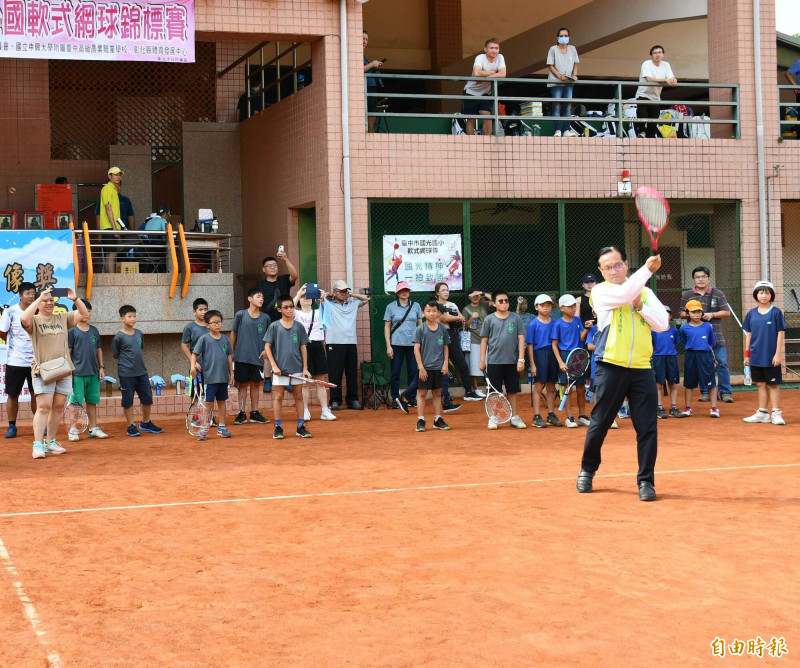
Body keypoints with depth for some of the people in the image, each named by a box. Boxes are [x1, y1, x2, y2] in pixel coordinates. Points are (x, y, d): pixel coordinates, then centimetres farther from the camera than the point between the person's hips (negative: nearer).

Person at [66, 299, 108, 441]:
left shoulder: (94, 330, 11)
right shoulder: (72, 331, -4)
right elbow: (68, 352, -5)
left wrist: (101, 367, 11)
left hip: (93, 372, 5)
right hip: (77, 373, -5)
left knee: (92, 401, 11)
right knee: (76, 402, -3)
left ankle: (93, 428, 18)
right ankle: (72, 430, 3)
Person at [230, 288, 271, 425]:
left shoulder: (265, 317, 4)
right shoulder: (240, 315, -3)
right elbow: (233, 334, 5)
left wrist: (266, 350, -1)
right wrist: (231, 352, 4)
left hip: (257, 357, 2)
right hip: (242, 357, -2)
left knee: (255, 384, 7)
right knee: (242, 384, 2)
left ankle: (255, 413, 14)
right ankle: (241, 413, 8)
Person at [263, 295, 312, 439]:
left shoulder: (299, 327, 5)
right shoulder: (274, 327, -1)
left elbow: (303, 348, 7)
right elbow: (267, 347, -1)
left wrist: (305, 368, 2)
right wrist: (274, 365, -9)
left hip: (297, 368, 2)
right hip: (280, 368, -2)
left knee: (299, 396, 6)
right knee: (278, 396, 2)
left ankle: (300, 427, 13)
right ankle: (278, 427, 8)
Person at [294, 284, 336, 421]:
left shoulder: (318, 313, 15)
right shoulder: (297, 314, 6)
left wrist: (323, 297, -17)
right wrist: (298, 294, -20)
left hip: (318, 346, 3)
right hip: (304, 347, -3)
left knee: (321, 381, 3)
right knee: (305, 382, -2)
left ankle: (325, 411, 3)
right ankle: (305, 412, 1)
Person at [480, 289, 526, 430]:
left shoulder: (516, 318, 3)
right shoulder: (489, 319, 2)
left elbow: (521, 339, 3)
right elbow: (484, 340, 6)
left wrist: (521, 359, -3)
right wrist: (482, 360, 4)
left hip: (512, 361, 1)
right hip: (494, 361, -1)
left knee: (512, 390, 8)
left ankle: (514, 417, 16)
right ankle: (493, 418, 11)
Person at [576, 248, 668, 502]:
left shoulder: (645, 292, 13)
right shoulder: (600, 291, 1)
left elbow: (662, 324, 5)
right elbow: (624, 293, -19)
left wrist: (640, 306, -7)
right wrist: (647, 268, -14)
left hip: (641, 369, 3)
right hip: (611, 367, -2)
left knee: (647, 426, -3)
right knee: (599, 423, 5)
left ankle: (646, 481, 4)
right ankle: (587, 471, 26)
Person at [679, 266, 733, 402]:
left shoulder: (718, 294, 7)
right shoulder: (687, 295, 11)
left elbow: (727, 312, 5)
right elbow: (682, 313, 13)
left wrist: (712, 315, -9)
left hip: (715, 336, -1)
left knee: (722, 363, -7)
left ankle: (725, 392, -1)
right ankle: (705, 392, 11)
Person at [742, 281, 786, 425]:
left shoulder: (776, 313, -4)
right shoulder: (751, 314, 7)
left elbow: (780, 334, -5)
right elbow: (748, 334, 11)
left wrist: (778, 354, -11)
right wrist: (746, 355, 8)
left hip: (771, 357, -4)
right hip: (756, 357, 4)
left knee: (774, 385, 1)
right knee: (761, 385, 10)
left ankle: (776, 413, 5)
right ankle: (762, 413, 17)